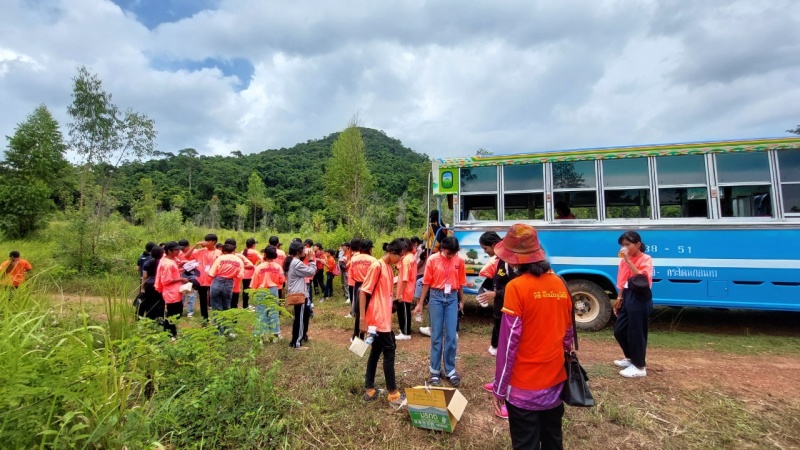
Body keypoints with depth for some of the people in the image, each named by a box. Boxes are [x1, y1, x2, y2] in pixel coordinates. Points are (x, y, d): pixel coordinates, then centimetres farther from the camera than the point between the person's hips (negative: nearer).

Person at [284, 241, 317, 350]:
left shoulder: (292, 262, 12)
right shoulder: (297, 263, -20)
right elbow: (311, 272, -17)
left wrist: (307, 260, 8)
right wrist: (311, 260, -7)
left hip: (297, 293, 11)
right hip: (299, 294, -11)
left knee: (304, 315, 24)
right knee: (299, 318, -4)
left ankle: (303, 335, 39)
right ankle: (296, 343, 3)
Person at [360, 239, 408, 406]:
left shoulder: (388, 267, 12)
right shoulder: (377, 266, -15)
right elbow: (363, 292, -16)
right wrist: (362, 319, -17)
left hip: (384, 318, 9)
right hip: (378, 318, -9)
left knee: (376, 352, 14)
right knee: (389, 351, -1)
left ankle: (369, 390, 24)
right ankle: (393, 394, 10)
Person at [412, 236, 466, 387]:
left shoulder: (459, 261, -1)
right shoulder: (432, 259, -7)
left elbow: (460, 283, 9)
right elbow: (426, 282, -2)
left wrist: (462, 301, 14)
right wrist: (420, 303, -1)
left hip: (452, 298, 2)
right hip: (436, 297, -1)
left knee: (451, 336, 3)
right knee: (436, 335, 5)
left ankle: (450, 370, 16)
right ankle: (435, 370, 16)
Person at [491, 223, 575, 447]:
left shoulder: (517, 287, -18)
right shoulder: (560, 284, 0)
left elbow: (509, 341, -17)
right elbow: (568, 334, 9)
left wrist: (499, 388, -8)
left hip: (525, 386, -6)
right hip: (555, 381, 6)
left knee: (526, 444, 9)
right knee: (553, 442, 22)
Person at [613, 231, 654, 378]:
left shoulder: (645, 259, -10)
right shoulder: (625, 260, 11)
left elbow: (642, 278, -27)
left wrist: (628, 260, -28)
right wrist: (619, 298, 10)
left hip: (639, 298, -8)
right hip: (627, 296, 8)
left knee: (636, 333, -1)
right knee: (619, 330, 13)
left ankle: (640, 367, 15)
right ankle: (631, 358, 34)